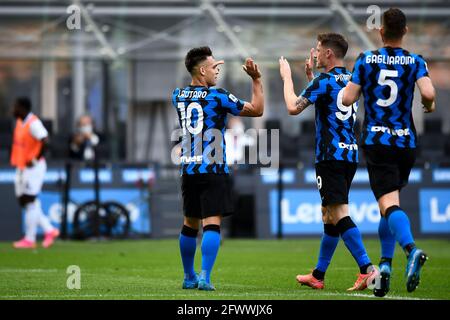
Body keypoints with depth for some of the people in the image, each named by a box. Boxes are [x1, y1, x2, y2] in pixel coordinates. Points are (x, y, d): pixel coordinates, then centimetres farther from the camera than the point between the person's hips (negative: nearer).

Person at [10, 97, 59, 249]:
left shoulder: (33, 123, -18)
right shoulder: (20, 122, 11)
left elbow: (45, 141, -28)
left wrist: (35, 160, -20)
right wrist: (18, 159, 15)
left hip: (33, 168, -10)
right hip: (21, 167, 10)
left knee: (30, 201, -6)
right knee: (23, 201, 10)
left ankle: (30, 239, -1)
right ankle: (49, 230, 16)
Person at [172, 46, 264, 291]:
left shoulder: (178, 96, 7)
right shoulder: (217, 96, -9)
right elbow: (257, 110, -1)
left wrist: (209, 72, 37)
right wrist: (256, 79, 5)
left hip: (188, 170, 6)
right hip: (213, 170, -6)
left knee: (190, 224, 15)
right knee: (212, 223, -8)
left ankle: (189, 277, 24)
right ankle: (205, 278, -18)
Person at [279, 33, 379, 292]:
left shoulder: (325, 81, -11)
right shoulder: (350, 80, 14)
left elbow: (294, 107, -14)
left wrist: (287, 77, 0)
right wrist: (312, 75, 31)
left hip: (331, 156, -9)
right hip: (351, 154, 9)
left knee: (339, 213, -14)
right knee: (329, 214, 14)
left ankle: (367, 268, -26)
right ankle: (318, 275, 21)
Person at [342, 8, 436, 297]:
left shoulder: (366, 60, 1)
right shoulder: (415, 62, 0)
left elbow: (347, 99, -2)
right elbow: (428, 93, -16)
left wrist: (353, 84, 20)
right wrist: (430, 105, 7)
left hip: (376, 143, -2)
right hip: (406, 143, 2)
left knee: (389, 204, -15)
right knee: (392, 200, 20)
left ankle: (411, 249, -42)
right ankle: (385, 263, 12)